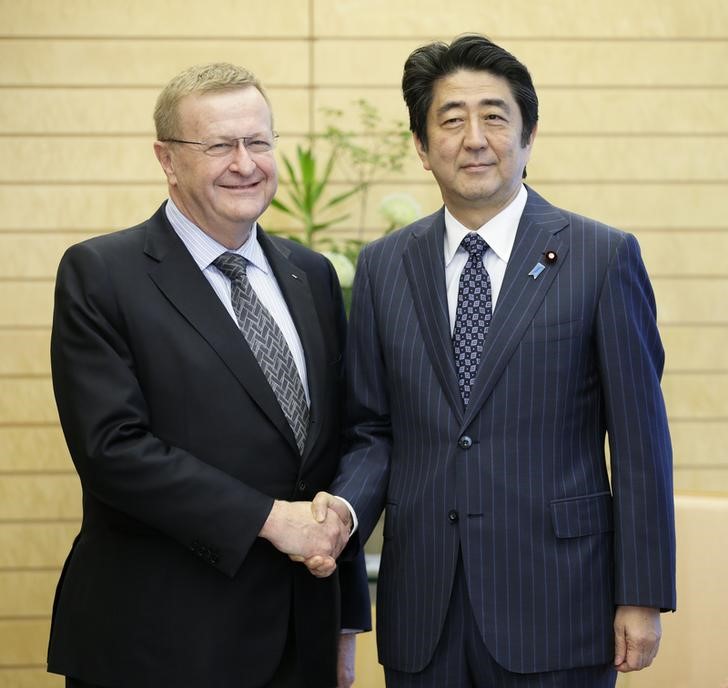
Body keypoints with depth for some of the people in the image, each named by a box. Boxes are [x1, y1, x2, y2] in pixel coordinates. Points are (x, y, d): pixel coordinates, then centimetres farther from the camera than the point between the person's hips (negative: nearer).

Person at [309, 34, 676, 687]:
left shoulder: (604, 257, -2)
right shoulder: (383, 266, 8)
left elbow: (639, 441, -3)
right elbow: (374, 429, 11)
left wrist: (643, 597, -5)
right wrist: (346, 507, -10)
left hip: (555, 608, -3)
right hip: (422, 614, 3)